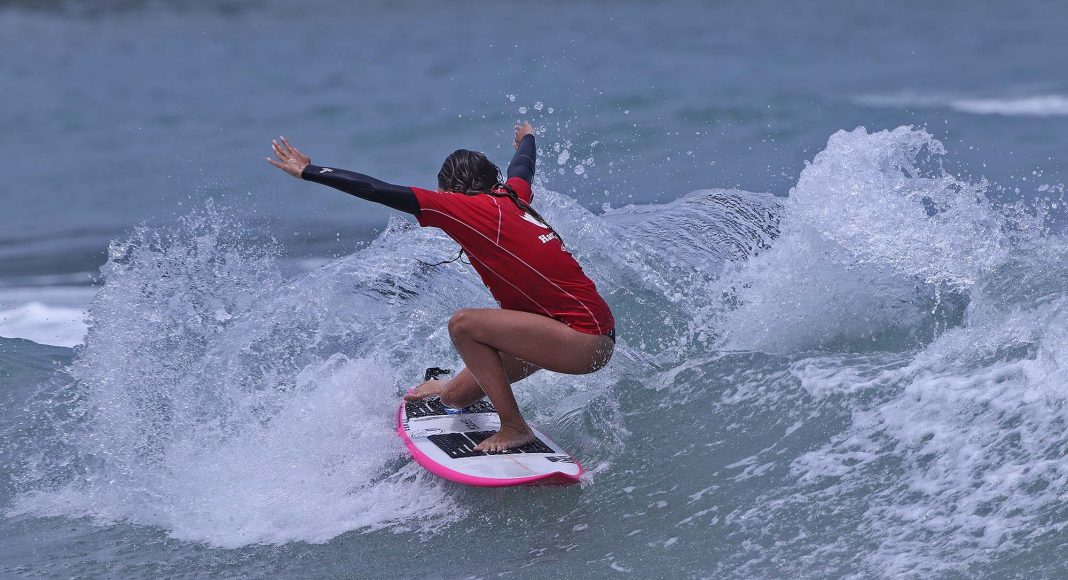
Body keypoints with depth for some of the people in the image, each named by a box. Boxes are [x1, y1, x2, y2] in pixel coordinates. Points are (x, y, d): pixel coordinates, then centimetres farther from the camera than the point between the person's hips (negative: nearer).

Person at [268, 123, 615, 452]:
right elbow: (522, 164, 36)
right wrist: (526, 138, 58)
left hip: (586, 340, -8)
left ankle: (514, 428, -8)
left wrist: (309, 171, 1)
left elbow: (379, 192, -8)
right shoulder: (513, 195, 11)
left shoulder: (466, 207, -9)